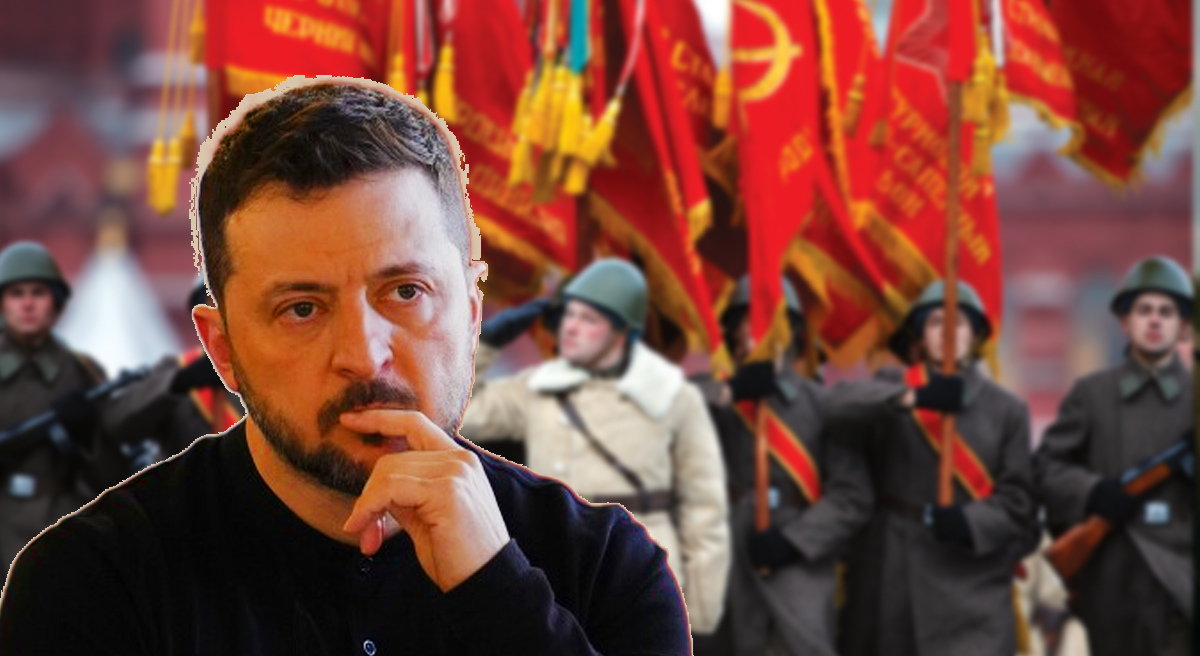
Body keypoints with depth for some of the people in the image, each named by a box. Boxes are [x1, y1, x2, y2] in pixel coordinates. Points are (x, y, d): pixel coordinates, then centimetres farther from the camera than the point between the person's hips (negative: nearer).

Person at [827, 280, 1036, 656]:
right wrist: (913, 397, -31)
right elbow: (841, 405, -16)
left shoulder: (1007, 409, 8)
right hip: (892, 574, 1)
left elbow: (1016, 499, 2)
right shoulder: (892, 386, 7)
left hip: (971, 580, -1)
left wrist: (971, 521, -19)